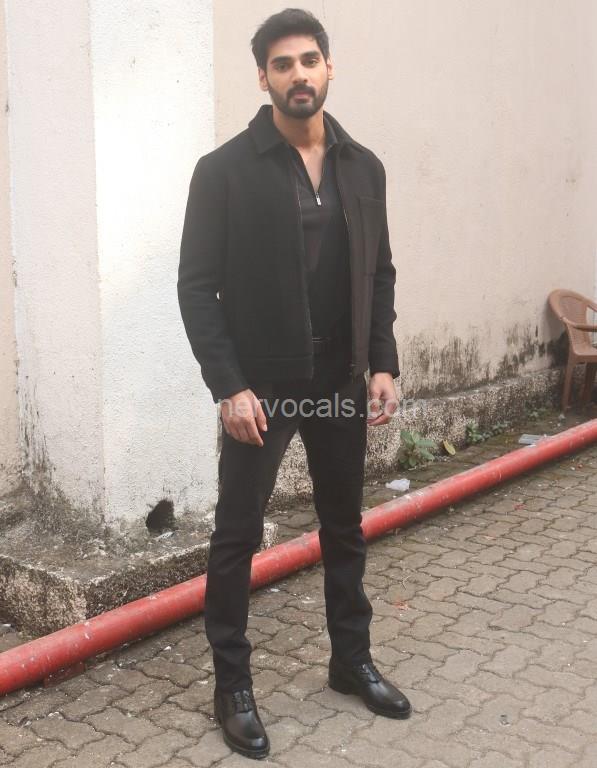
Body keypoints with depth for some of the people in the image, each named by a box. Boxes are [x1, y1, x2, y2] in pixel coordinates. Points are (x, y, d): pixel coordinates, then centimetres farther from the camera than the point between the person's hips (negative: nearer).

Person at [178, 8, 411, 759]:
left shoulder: (363, 167, 6)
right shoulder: (225, 170, -9)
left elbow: (380, 274, 10)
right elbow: (196, 285, -10)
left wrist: (383, 365, 1)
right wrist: (228, 386, -16)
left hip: (341, 385, 5)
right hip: (260, 388, -4)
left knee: (345, 528, 15)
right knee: (237, 536, 4)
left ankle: (352, 660, 34)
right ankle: (232, 683, 21)